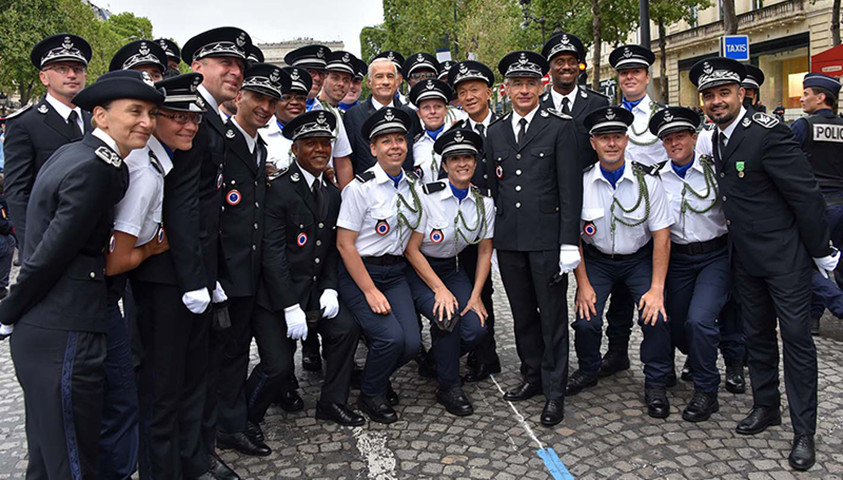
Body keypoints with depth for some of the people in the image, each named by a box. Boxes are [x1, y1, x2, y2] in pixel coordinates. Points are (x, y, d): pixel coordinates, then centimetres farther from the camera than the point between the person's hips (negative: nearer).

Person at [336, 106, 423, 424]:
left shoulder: (413, 185, 5)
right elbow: (344, 244, -12)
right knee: (391, 336, -20)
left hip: (396, 272, 5)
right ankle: (371, 394, 10)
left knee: (411, 343, -9)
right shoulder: (361, 187, -12)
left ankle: (378, 376, 24)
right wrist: (370, 291, -14)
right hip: (359, 273, -5)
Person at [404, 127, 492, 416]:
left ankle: (436, 360, 18)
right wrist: (439, 289, -20)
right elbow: (411, 249, -15)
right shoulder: (427, 197, -17)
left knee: (475, 328, -16)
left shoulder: (484, 203, -5)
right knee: (447, 317, -28)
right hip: (419, 270, -4)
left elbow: (485, 252, 4)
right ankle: (449, 387, -4)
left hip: (452, 268, 4)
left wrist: (475, 295, -5)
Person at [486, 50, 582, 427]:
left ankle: (554, 392, 16)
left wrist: (569, 242, -11)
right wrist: (493, 237, 10)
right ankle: (532, 377, 31)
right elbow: (493, 187, 14)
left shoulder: (561, 128, -1)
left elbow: (570, 189, -5)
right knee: (522, 314, 14)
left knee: (552, 317, 3)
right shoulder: (495, 132, 13)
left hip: (547, 239, -4)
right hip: (509, 241, 4)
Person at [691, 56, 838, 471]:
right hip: (747, 258, 8)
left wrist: (820, 252, -12)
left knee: (796, 339, 1)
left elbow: (807, 195, -17)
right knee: (757, 335, 17)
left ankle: (804, 432, 14)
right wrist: (735, 231, 14)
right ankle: (765, 406, 33)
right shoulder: (718, 139, 6)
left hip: (785, 257, -7)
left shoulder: (768, 133, -19)